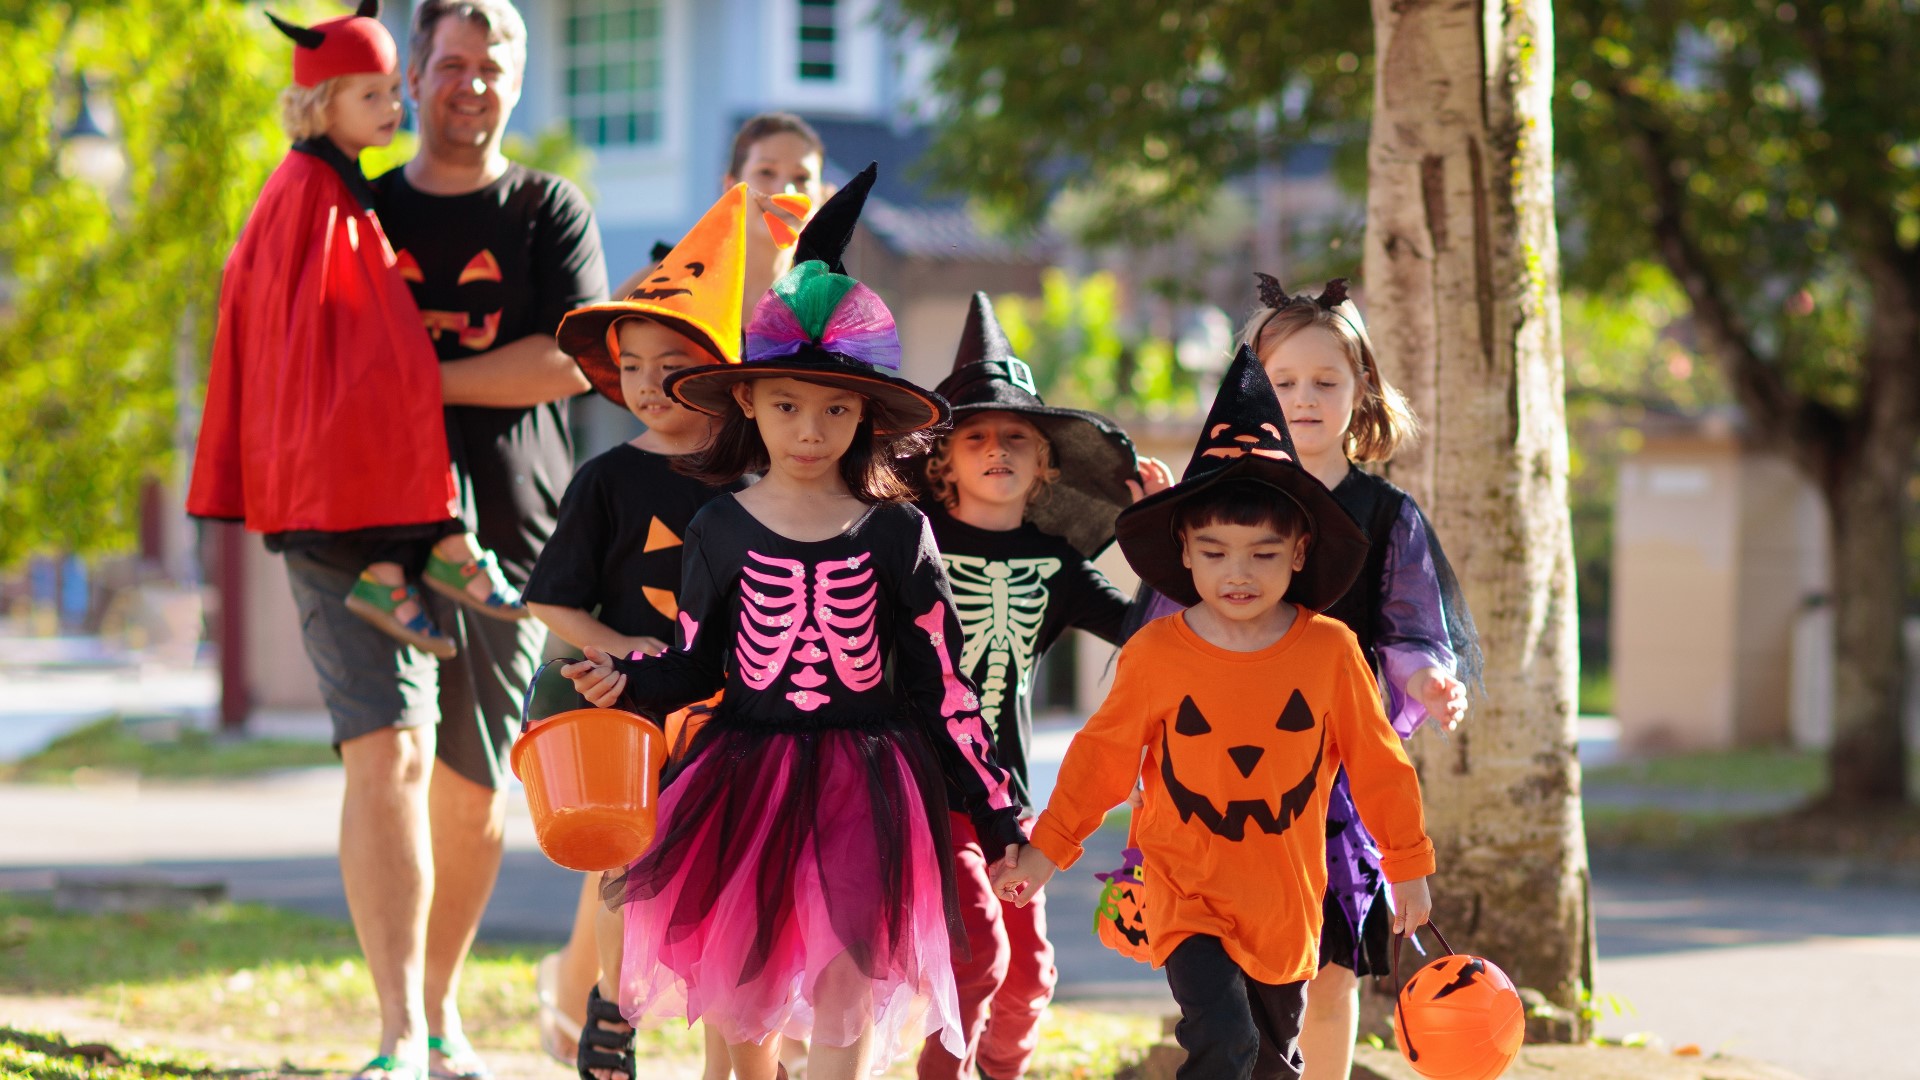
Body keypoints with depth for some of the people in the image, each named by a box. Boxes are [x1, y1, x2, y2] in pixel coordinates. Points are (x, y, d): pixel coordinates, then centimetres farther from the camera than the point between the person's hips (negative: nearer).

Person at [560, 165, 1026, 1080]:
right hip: (747, 786, 1)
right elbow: (694, 665, 8)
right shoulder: (721, 530, 1)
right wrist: (623, 681, -14)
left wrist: (1000, 818, 2)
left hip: (865, 790, -1)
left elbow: (945, 686, 2)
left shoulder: (896, 534, -1)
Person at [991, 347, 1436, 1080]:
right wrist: (1047, 849, 5)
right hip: (1187, 894, -2)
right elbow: (1103, 756, 4)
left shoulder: (1329, 650, -6)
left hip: (1286, 900, 2)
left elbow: (1376, 761, 3)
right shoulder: (1154, 655, -9)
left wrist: (1408, 863, 8)